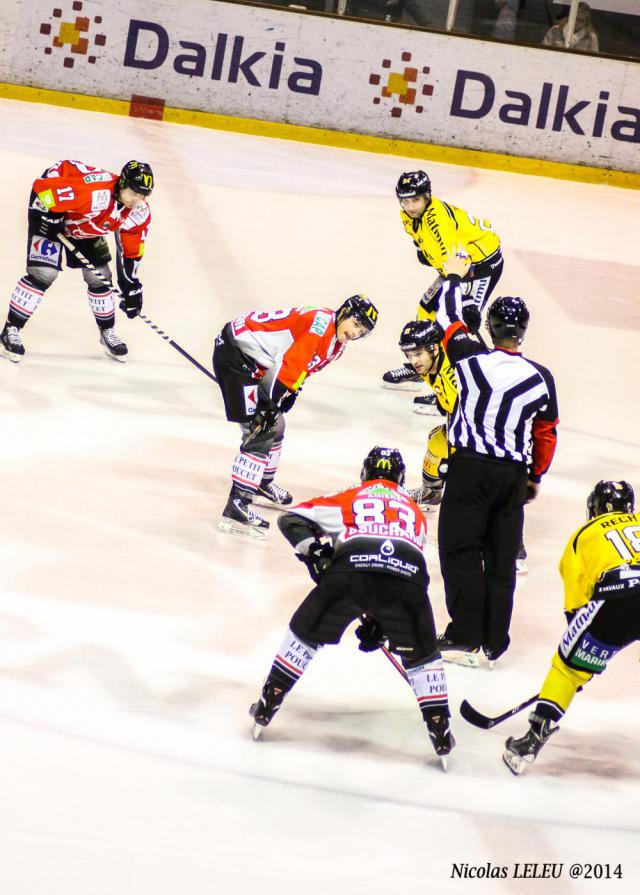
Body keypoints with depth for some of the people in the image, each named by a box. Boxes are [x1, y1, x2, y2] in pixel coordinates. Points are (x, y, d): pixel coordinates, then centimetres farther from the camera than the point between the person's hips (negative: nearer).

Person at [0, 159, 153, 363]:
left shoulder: (140, 214, -18)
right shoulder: (94, 193, -42)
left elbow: (131, 252, -2)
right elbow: (43, 186, -38)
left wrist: (131, 286, -4)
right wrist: (50, 217, -27)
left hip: (85, 225, 7)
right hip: (52, 209, -7)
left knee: (99, 276, 6)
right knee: (44, 273, -18)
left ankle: (107, 332, 27)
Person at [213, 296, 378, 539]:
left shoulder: (336, 344, 12)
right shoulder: (321, 322, -20)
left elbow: (300, 371, 19)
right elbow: (289, 362, -25)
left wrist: (285, 395, 7)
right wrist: (271, 400, -25)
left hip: (255, 364, 11)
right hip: (234, 353, -11)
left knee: (274, 426, 22)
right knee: (259, 433, -14)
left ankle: (263, 485, 44)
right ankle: (236, 507, -18)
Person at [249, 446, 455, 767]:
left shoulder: (347, 499, 30)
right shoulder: (414, 511, 37)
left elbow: (292, 519, 22)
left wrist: (313, 551, 16)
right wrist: (379, 622, 41)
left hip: (351, 567, -1)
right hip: (407, 572, 1)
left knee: (306, 633, 22)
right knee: (421, 654, 22)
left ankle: (266, 707, 23)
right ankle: (440, 731, 17)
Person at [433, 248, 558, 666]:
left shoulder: (471, 357, -8)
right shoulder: (541, 378, -3)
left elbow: (450, 318, 11)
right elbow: (547, 435, 6)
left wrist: (453, 278, 28)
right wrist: (535, 476, 22)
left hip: (470, 468, -3)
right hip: (514, 475, 3)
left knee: (461, 551, 1)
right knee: (502, 559, 9)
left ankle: (465, 638, -4)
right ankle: (494, 641, 13)